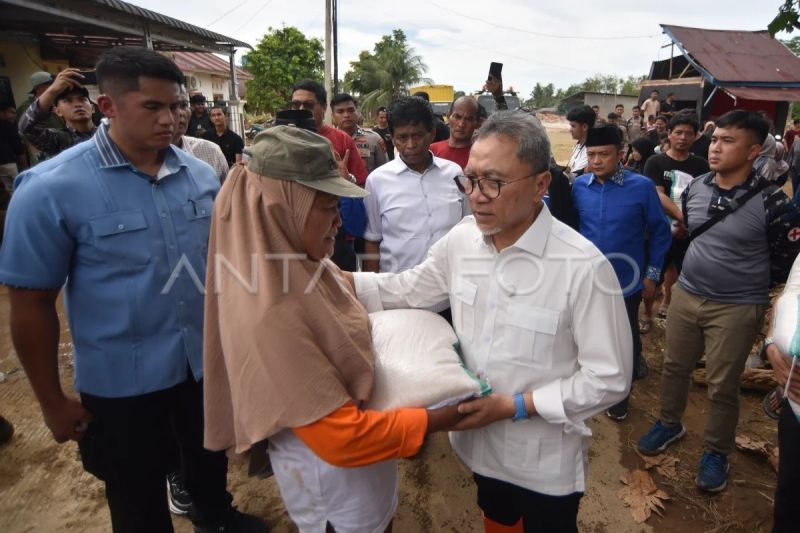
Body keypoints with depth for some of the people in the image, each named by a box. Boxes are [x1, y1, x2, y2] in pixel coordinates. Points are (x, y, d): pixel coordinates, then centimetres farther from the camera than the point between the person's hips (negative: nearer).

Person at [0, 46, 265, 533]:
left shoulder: (201, 174, -4)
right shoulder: (50, 190, -16)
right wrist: (53, 402, -6)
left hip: (207, 360, 4)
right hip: (121, 382, -3)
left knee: (212, 462, 28)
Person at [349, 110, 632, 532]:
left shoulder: (583, 266, -26)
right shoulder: (461, 238, -10)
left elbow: (608, 379, -19)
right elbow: (407, 288, 3)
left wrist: (514, 406, -23)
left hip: (545, 463, -4)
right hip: (480, 442, 5)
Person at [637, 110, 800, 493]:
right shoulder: (695, 188, -2)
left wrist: (747, 280, 3)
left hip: (737, 308, -4)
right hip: (685, 295, 5)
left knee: (721, 386, 9)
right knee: (674, 367, 18)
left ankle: (716, 452, 31)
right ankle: (669, 424, 42)